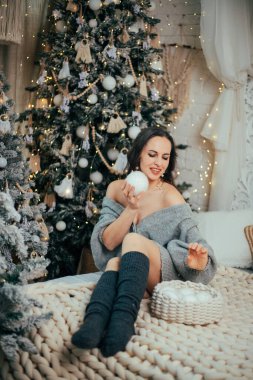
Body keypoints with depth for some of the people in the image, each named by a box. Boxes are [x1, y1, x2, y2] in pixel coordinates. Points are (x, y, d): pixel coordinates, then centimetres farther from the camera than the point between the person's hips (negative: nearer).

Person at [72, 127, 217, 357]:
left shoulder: (169, 195, -8)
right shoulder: (116, 188, 3)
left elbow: (192, 237, -17)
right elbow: (108, 242, -3)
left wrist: (199, 260, -41)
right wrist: (131, 208, -19)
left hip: (167, 275, -3)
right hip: (136, 278, 3)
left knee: (133, 239, -30)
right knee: (114, 262, -30)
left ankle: (123, 320, -51)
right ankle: (94, 322, -56)